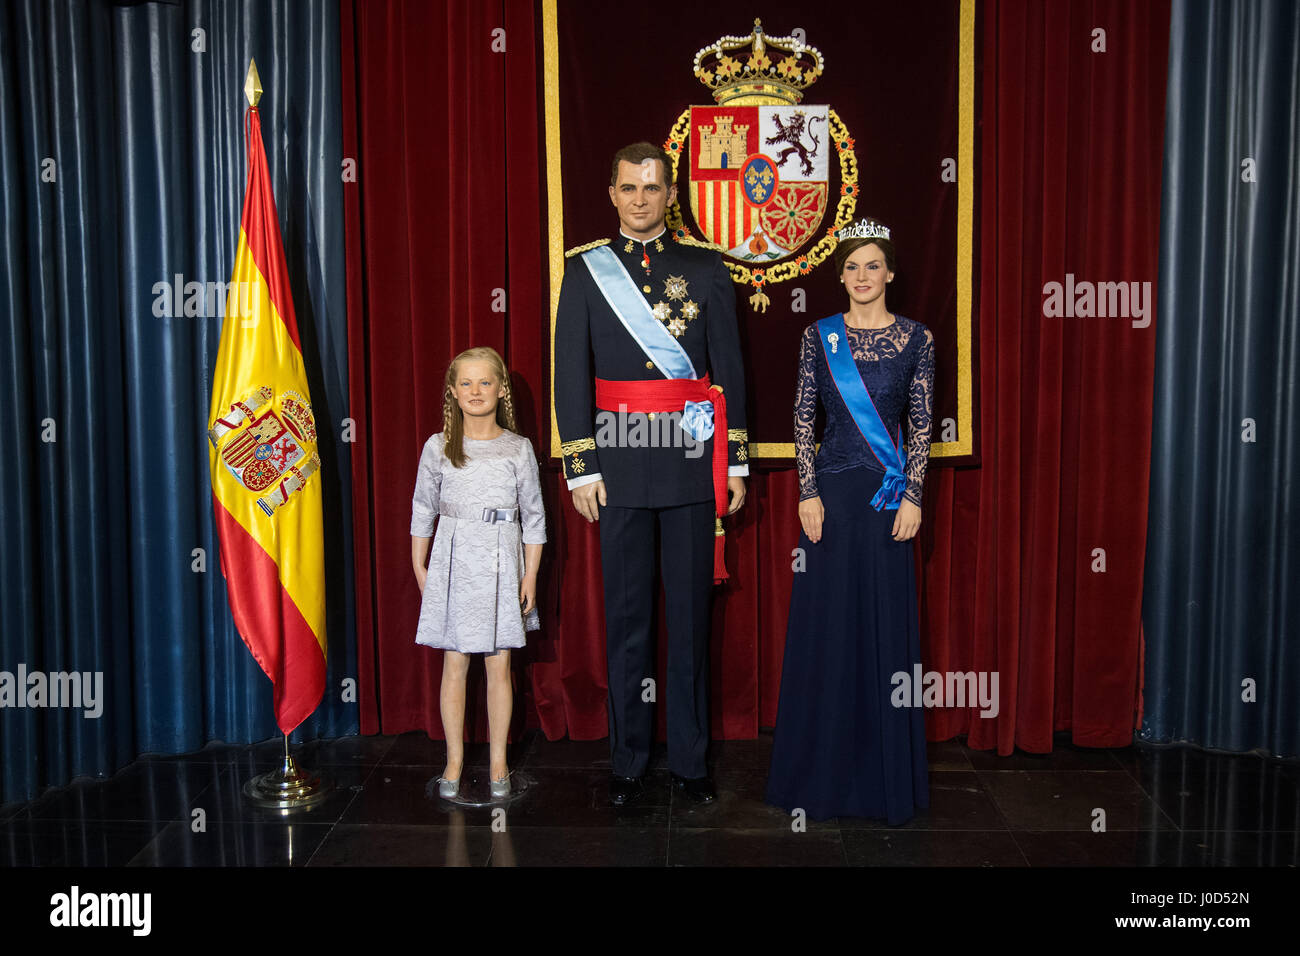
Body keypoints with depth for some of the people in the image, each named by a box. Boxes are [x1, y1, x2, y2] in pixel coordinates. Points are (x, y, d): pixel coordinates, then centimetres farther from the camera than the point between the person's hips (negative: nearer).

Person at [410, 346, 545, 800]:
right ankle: (454, 760, 17)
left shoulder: (518, 449, 1)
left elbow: (534, 517, 4)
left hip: (501, 566, 0)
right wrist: (418, 566, 7)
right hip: (453, 563, 0)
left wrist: (530, 575, 1)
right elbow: (423, 510, 10)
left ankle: (498, 762, 17)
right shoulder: (438, 447, 2)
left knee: (499, 665, 4)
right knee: (455, 664, 4)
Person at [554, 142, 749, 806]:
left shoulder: (706, 270, 7)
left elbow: (729, 370, 7)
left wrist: (736, 461, 4)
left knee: (690, 613, 7)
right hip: (620, 466, 0)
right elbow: (570, 375, 2)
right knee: (626, 616, 7)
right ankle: (628, 761, 20)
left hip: (693, 466, 1)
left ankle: (689, 758, 20)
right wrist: (580, 468, -4)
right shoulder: (585, 270, 5)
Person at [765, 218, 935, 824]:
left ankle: (887, 776, 18)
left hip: (889, 496, 0)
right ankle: (824, 772, 18)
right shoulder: (819, 336, 4)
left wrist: (913, 498, -5)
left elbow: (921, 426, 2)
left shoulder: (915, 338, 3)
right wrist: (809, 494, -5)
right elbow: (802, 420, 2)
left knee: (886, 624, 4)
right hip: (831, 491, 0)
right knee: (826, 624, 4)